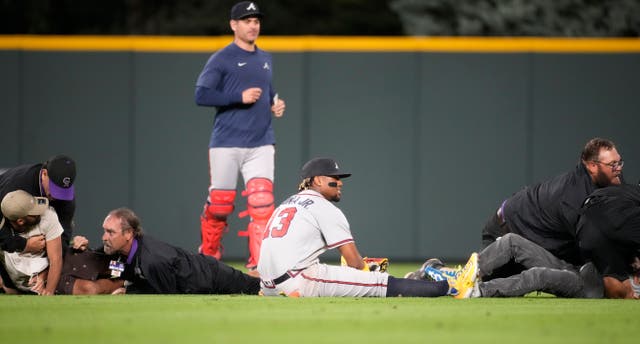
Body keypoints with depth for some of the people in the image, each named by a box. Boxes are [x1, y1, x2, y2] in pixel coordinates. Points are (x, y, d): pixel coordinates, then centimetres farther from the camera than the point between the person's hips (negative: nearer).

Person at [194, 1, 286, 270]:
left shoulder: (265, 59, 17)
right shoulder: (221, 59, -3)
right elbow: (201, 95, -12)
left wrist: (275, 103, 9)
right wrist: (240, 97, -17)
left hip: (261, 144, 4)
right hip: (227, 144, -4)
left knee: (262, 202, -10)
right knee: (220, 203, 1)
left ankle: (259, 264, -10)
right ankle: (208, 256, 23)